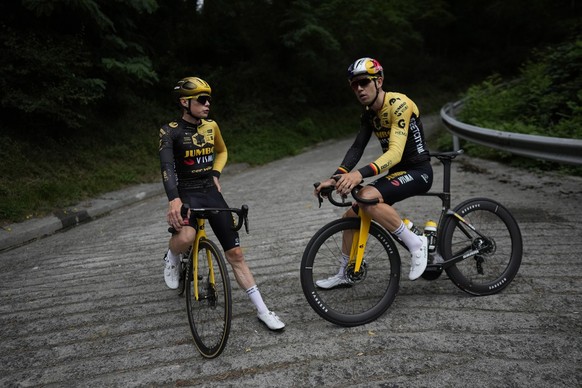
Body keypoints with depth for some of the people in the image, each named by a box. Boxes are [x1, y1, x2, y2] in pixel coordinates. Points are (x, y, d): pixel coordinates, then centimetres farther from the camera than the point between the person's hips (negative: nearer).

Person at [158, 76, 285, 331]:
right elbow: (166, 165, -25)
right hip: (187, 194, -4)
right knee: (186, 237, -37)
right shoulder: (170, 131, -9)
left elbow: (222, 151, 25)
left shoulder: (211, 126, 6)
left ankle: (262, 311, 7)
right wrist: (174, 199, -41)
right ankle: (172, 258, 2)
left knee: (235, 254, 0)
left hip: (212, 192, 4)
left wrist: (215, 174, 6)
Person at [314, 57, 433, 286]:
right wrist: (335, 178, -16)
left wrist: (360, 174, -46)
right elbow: (357, 147, -2)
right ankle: (344, 274, 23)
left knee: (367, 198, -33)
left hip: (418, 171, -8)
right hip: (396, 172, 8)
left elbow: (395, 152, -32)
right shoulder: (369, 112, 5)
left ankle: (416, 244, -15)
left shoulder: (399, 105, -21)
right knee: (351, 216, 5)